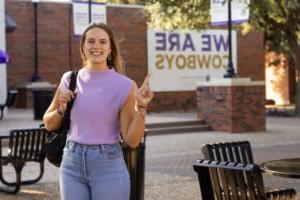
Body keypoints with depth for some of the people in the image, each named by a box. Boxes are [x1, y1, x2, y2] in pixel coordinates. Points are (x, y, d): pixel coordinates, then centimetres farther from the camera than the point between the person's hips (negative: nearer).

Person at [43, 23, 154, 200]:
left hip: (108, 165, -3)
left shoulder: (124, 85, -6)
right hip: (72, 162, 3)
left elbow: (132, 140, -9)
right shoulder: (70, 79, 4)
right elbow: (49, 125, 14)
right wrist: (61, 110, -5)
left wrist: (141, 107, -20)